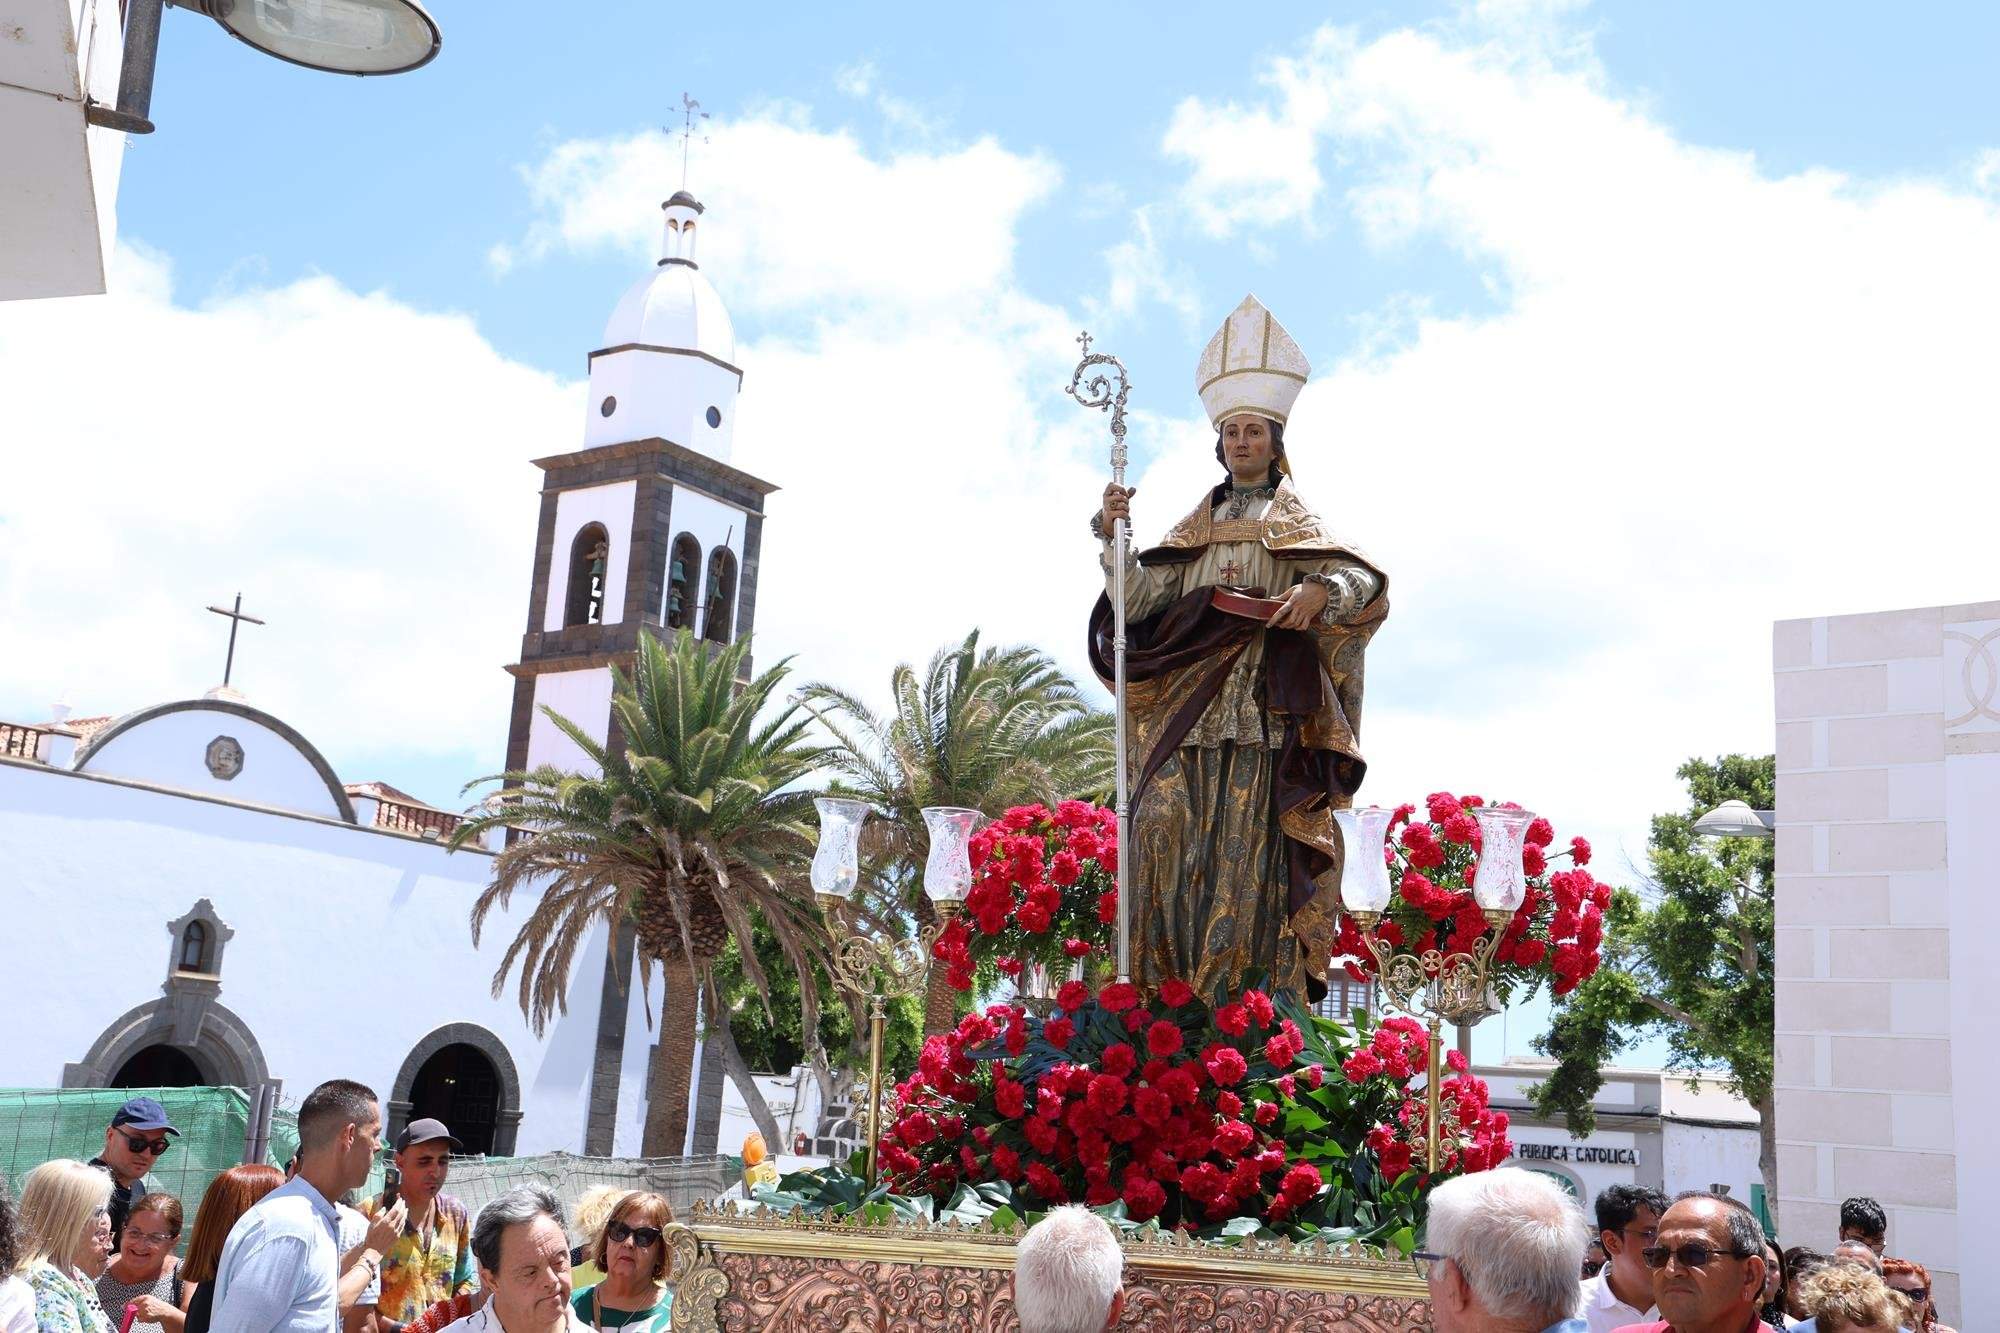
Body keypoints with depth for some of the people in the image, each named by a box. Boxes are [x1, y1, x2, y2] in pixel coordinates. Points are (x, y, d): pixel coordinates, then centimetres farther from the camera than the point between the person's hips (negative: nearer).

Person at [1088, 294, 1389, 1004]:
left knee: (1249, 837, -11)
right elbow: (1137, 597, 9)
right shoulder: (1195, 526, 22)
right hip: (1188, 700, 3)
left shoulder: (1298, 524, 14)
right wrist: (1113, 534, -6)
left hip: (1262, 704, -3)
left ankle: (1248, 986, -12)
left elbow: (1363, 581, -3)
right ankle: (1169, 988, -10)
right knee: (1168, 826, -11)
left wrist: (1323, 591, -24)